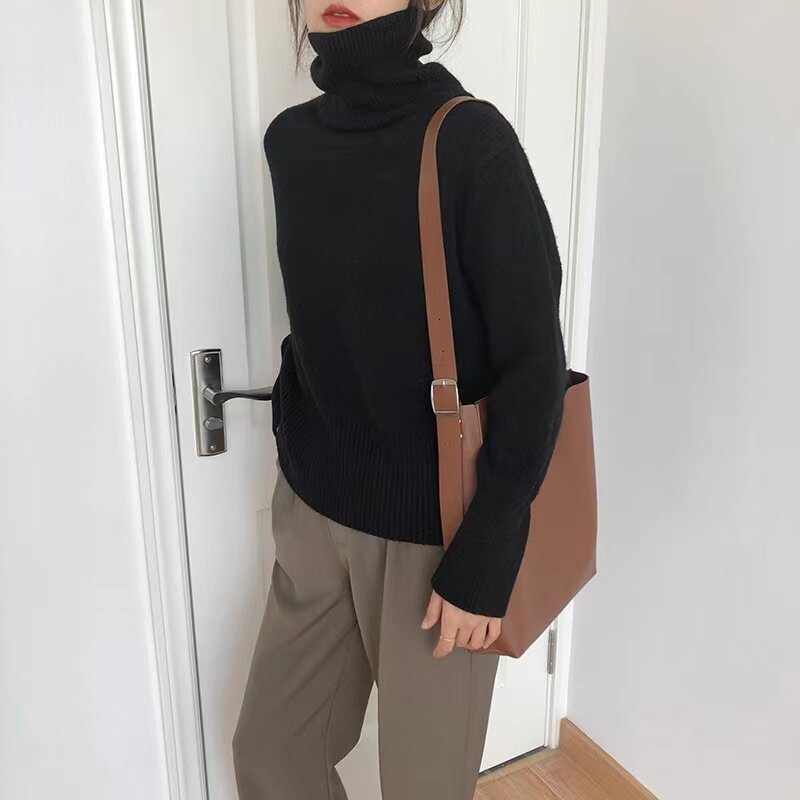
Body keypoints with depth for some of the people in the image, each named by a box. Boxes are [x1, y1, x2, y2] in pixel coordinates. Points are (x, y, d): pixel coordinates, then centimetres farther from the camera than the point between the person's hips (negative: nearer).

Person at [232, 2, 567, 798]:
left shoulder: (470, 141, -16)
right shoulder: (291, 140, 3)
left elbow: (533, 364, -16)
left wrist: (486, 557, -16)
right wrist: (293, 444, 11)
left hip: (433, 526, -5)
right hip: (314, 509, 6)